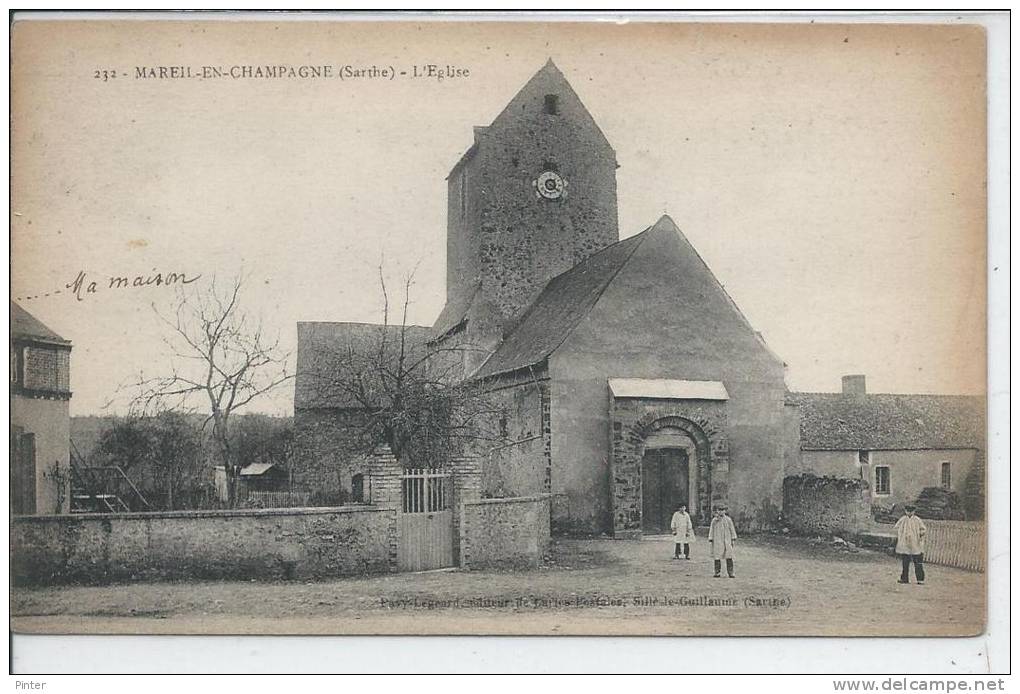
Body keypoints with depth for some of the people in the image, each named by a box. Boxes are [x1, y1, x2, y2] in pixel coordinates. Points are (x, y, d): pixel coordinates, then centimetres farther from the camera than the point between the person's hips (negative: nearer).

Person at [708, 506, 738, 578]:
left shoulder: (728, 520, 7)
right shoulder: (714, 520, 5)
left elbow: (732, 530, 10)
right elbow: (711, 530, 7)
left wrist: (733, 540, 4)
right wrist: (711, 540, 2)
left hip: (727, 541, 0)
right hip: (717, 541, 0)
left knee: (729, 557, -4)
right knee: (717, 557, -2)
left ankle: (730, 573, -2)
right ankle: (717, 572, 5)